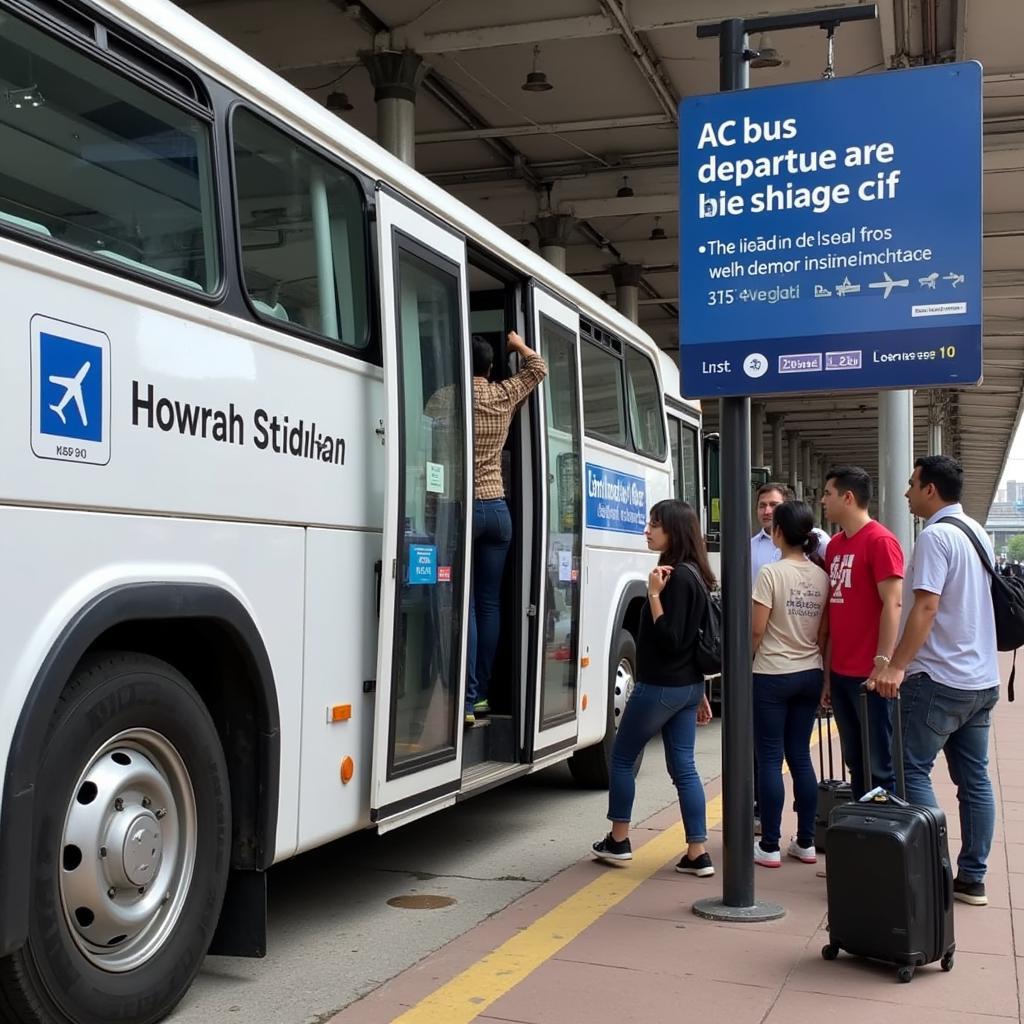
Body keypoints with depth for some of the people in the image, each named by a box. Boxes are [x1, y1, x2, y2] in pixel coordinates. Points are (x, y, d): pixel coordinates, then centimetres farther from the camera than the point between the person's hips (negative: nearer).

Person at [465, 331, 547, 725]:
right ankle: (481, 693, 13)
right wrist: (518, 345, 39)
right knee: (490, 602, 9)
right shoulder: (505, 395, 7)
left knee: (465, 604, -7)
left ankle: (466, 701, -11)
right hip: (497, 508, 5)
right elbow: (538, 368, 25)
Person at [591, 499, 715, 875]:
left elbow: (669, 640, -23)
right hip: (686, 686, 9)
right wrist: (700, 695, 19)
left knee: (622, 758, 9)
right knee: (683, 766, 9)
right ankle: (697, 854, 8)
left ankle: (618, 841, 19)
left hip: (659, 687, -9)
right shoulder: (693, 574, 10)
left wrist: (654, 595, -27)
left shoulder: (678, 577, -19)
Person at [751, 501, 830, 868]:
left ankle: (770, 847, 5)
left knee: (770, 760, 1)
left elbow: (756, 630, -13)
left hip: (772, 676, -5)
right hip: (810, 675, 6)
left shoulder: (771, 573, -14)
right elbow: (824, 633, 6)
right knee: (801, 757, 12)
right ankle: (805, 843, 16)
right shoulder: (822, 576, 2)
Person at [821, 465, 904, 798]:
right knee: (854, 761, 13)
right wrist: (828, 671, 15)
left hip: (869, 674, -8)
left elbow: (893, 604, -15)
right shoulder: (834, 545, 13)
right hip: (841, 672, 8)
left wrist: (883, 663, -20)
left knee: (878, 765, 0)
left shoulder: (880, 541, -10)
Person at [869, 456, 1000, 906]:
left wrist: (896, 666, -23)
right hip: (982, 678, 9)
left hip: (939, 678, -9)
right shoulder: (977, 533, 13)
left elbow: (925, 607, -23)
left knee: (913, 769, -2)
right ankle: (972, 878, 15)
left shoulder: (935, 536, -15)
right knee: (974, 778, 10)